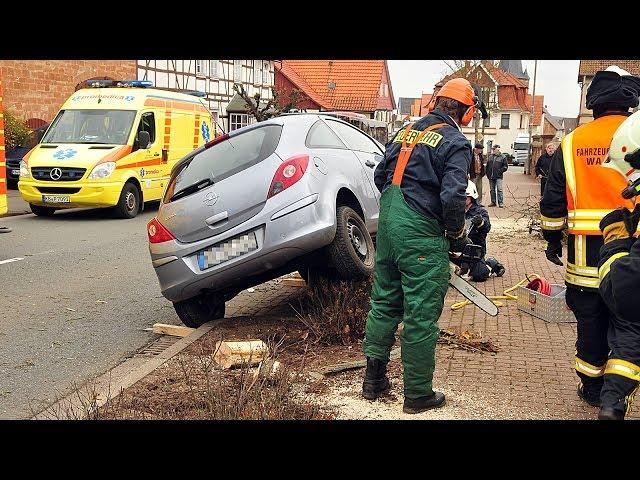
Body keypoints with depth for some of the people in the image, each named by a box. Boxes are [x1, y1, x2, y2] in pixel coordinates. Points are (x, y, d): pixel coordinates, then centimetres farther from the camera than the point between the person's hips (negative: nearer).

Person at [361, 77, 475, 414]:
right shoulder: (455, 142, -8)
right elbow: (452, 196, -18)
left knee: (384, 302, 17)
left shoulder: (407, 132, 13)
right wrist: (457, 234, -2)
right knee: (421, 315, 1)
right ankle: (418, 395, 12)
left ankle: (374, 380, 25)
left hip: (387, 224, 7)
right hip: (420, 234, -7)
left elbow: (380, 175, 18)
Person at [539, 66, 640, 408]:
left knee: (590, 319, 13)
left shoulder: (572, 143, 3)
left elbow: (553, 200, 6)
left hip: (586, 254, 2)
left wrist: (552, 239, 17)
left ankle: (592, 388, 25)